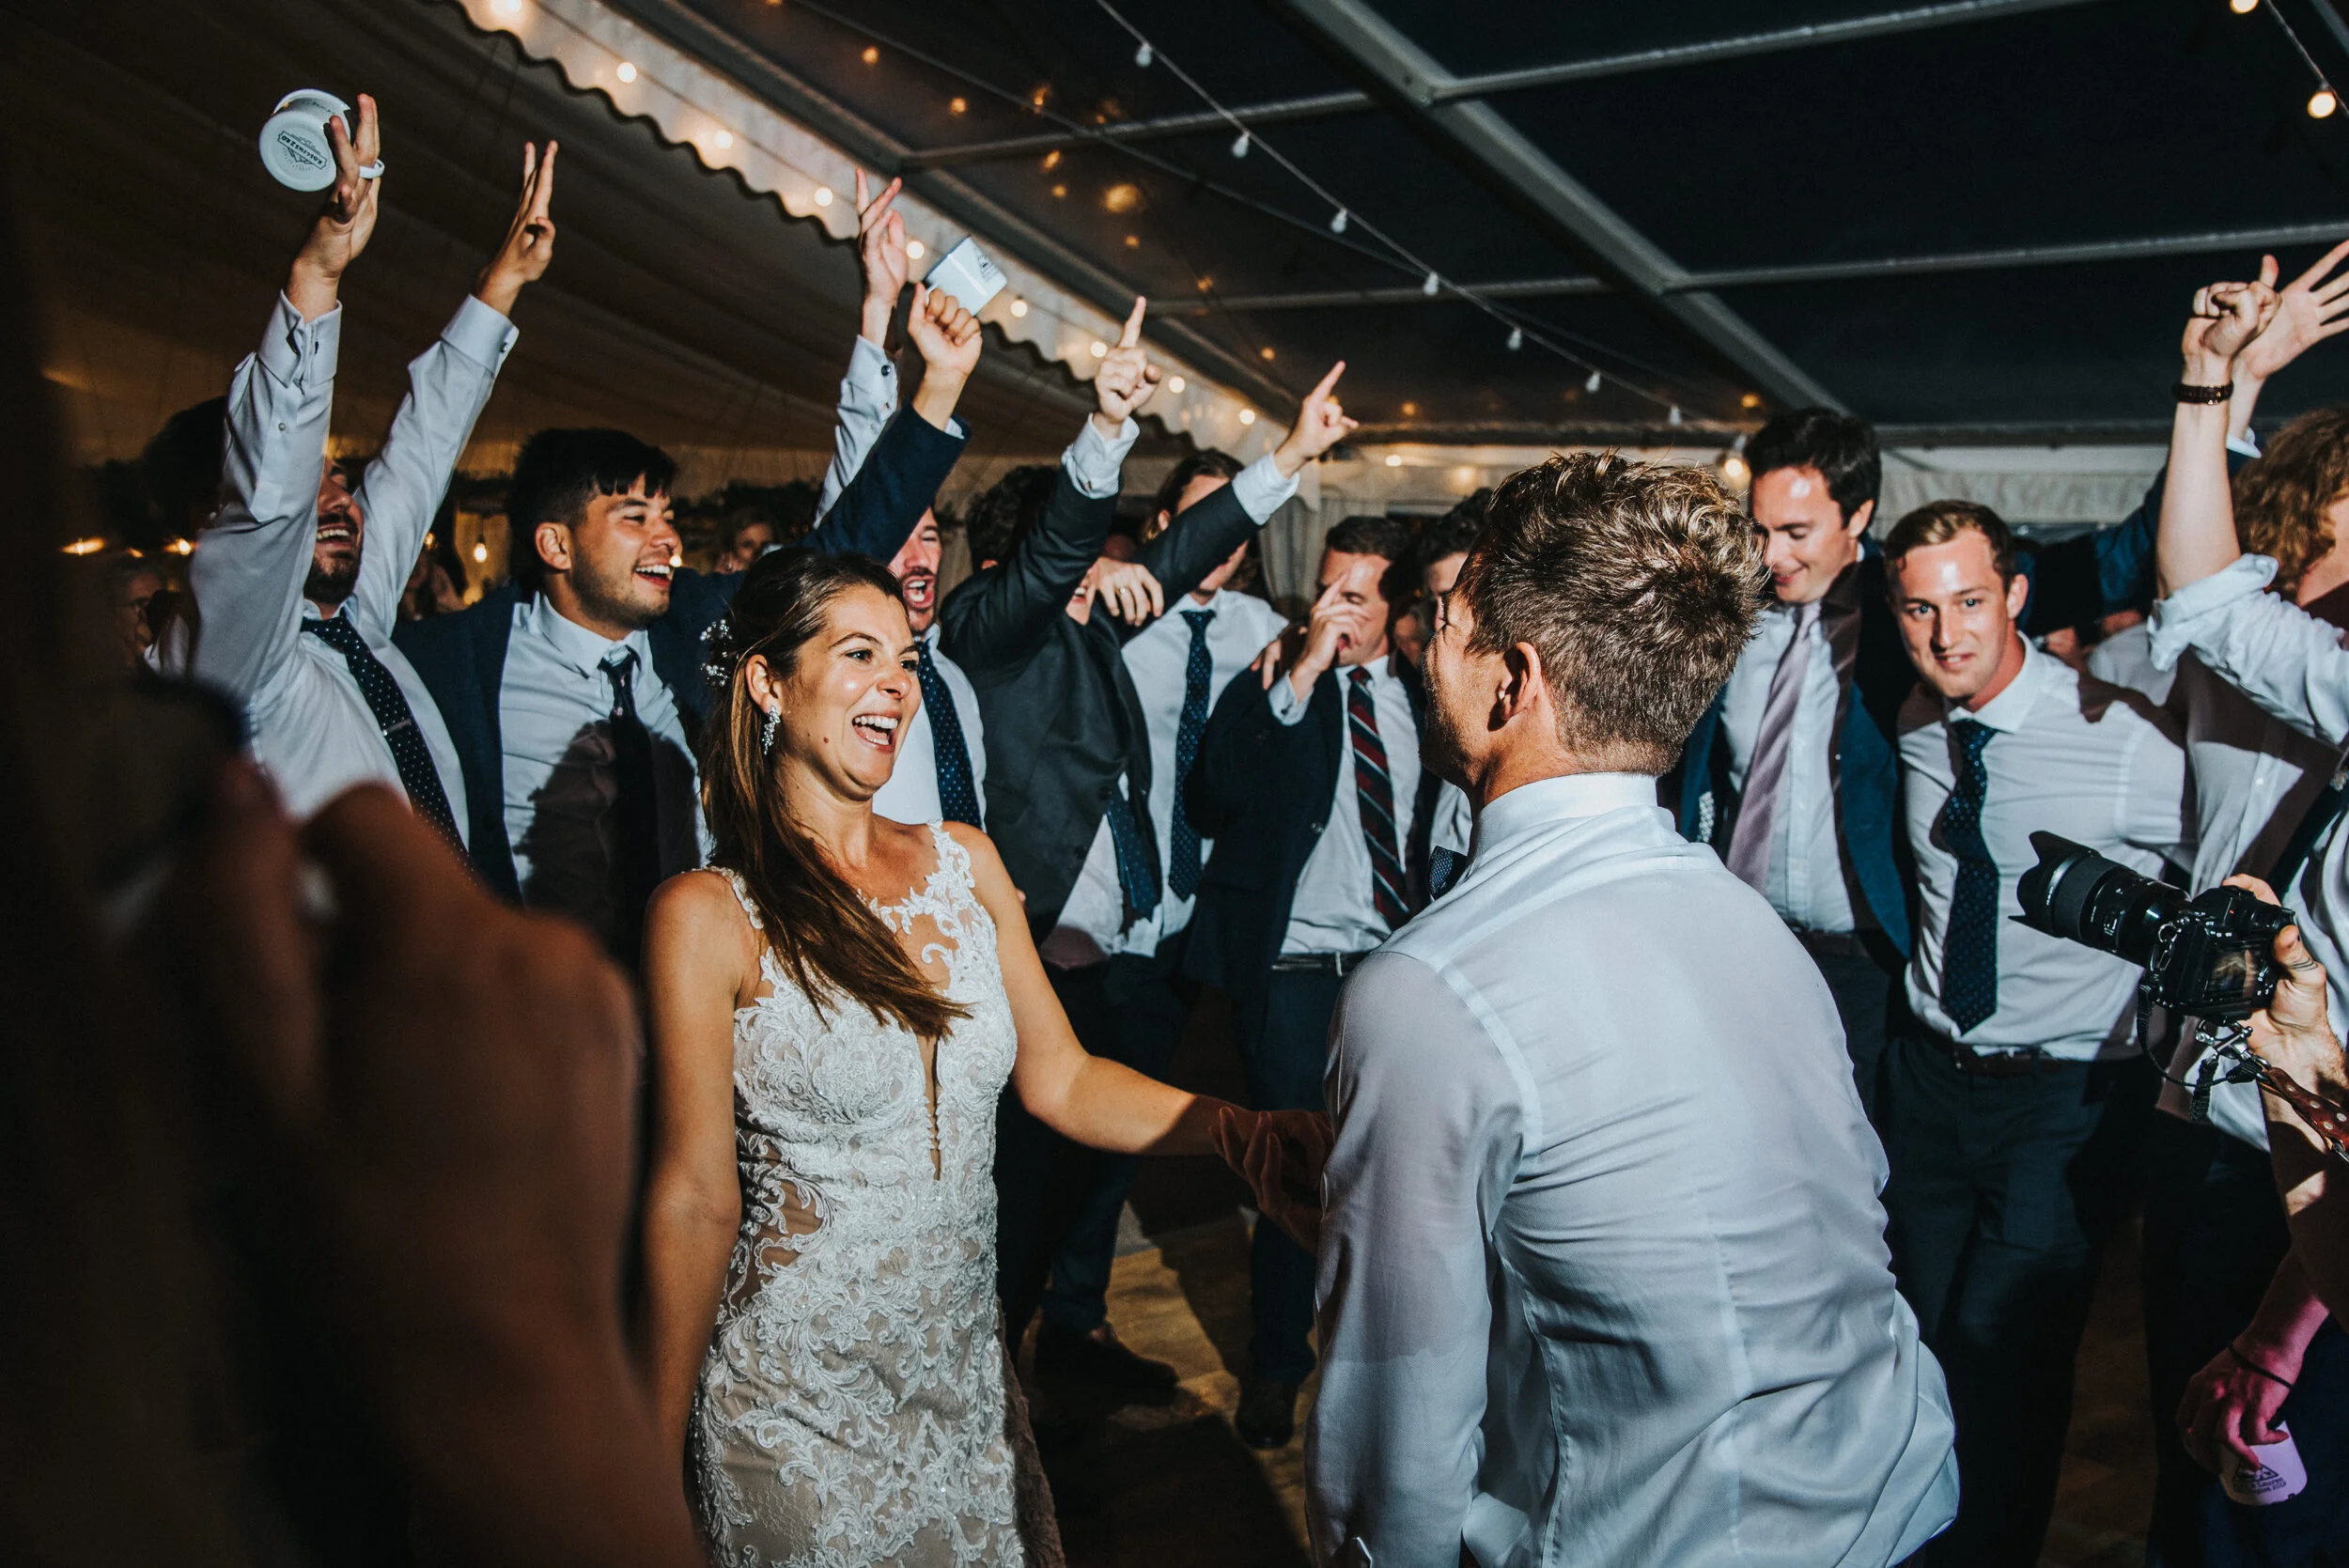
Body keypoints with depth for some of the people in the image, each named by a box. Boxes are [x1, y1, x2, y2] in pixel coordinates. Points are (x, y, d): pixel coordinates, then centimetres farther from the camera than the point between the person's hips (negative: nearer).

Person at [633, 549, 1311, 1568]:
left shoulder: (965, 863, 3)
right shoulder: (709, 915, -14)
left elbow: (1060, 1080, 1)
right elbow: (695, 1200, -12)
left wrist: (1262, 1129, -12)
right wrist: (654, 1468, -7)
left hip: (969, 1381, 5)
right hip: (798, 1404, -5)